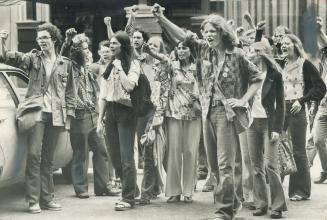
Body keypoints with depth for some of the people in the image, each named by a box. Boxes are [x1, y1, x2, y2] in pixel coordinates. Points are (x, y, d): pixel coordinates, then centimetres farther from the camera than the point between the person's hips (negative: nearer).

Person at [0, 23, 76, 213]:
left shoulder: (65, 64, 11)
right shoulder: (33, 59, 7)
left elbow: (70, 93, 13)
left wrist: (69, 117, 7)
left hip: (56, 116, 2)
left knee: (48, 158, 9)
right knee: (34, 155, -10)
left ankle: (47, 198, 15)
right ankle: (33, 200, -6)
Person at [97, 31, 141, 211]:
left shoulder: (133, 64, -1)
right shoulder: (108, 67, 15)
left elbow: (129, 85, -20)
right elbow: (103, 95, 14)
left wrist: (119, 67, -11)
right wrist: (99, 120, 10)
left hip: (125, 112, -6)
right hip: (110, 112, 6)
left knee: (126, 157, -8)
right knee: (115, 157, 8)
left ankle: (128, 198, -2)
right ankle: (132, 190, 24)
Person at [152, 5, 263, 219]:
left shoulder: (236, 55, -5)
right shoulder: (204, 49, 7)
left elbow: (258, 78, 1)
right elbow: (182, 34, 5)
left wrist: (243, 100, -8)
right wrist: (161, 17, -4)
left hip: (227, 112, -6)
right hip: (208, 112, 6)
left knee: (225, 163, -8)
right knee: (215, 164, 12)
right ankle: (233, 202, 28)